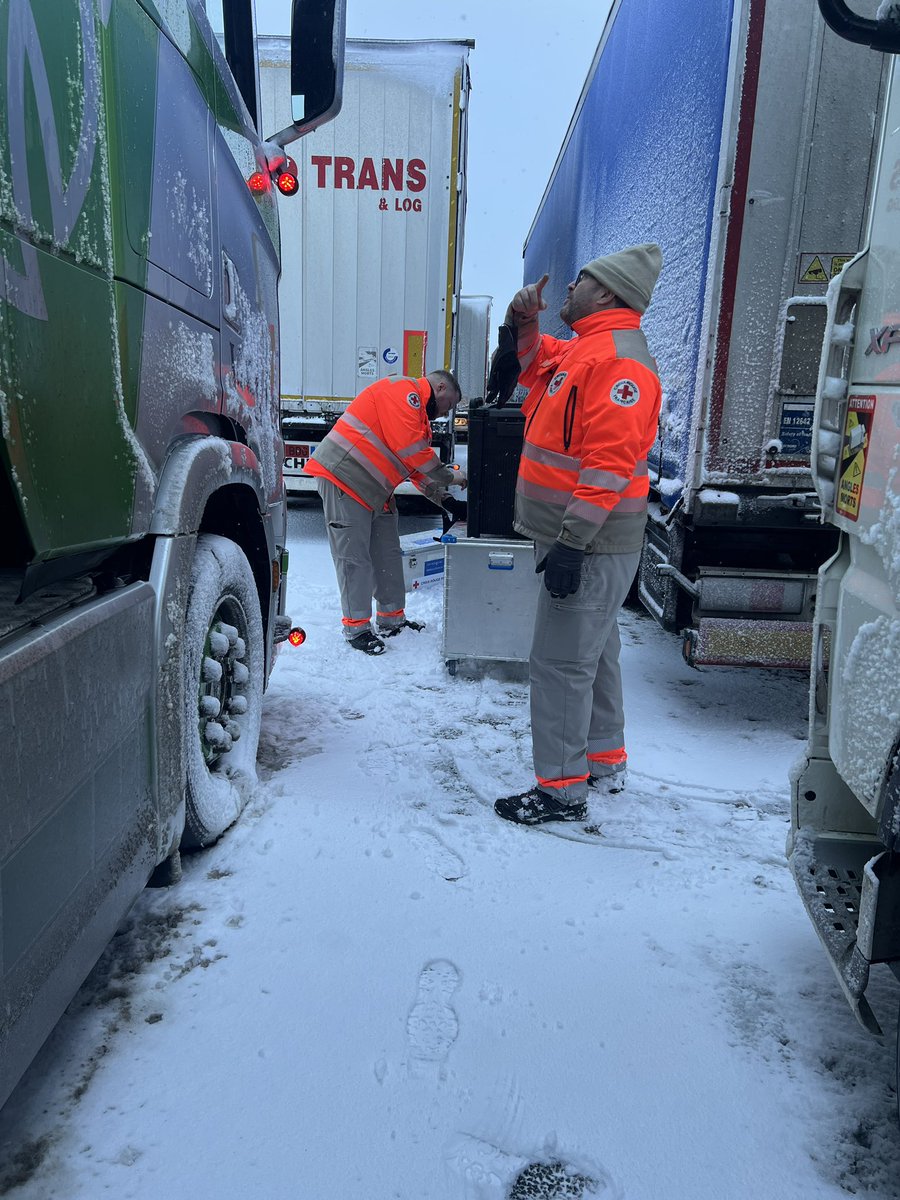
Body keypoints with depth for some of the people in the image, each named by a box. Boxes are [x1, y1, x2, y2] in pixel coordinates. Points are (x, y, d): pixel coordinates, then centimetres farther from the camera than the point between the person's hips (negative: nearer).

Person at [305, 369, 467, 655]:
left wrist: (444, 500, 10)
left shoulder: (418, 415, 21)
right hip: (342, 479, -11)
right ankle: (356, 628, 3)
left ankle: (392, 619, 24)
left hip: (374, 490, 11)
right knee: (354, 557, -5)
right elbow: (408, 448, -21)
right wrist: (448, 475, -10)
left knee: (388, 554, 13)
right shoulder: (404, 391, -11)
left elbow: (419, 469, 21)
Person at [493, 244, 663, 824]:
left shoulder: (618, 358, -17)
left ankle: (561, 790, 5)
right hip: (575, 536, 11)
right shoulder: (584, 348, 16)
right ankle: (605, 762, 34)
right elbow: (536, 363, 35)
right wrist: (524, 324, 14)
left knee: (561, 662, -6)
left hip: (591, 544, -11)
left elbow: (610, 462, -26)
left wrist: (573, 542, -28)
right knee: (593, 652, 19)